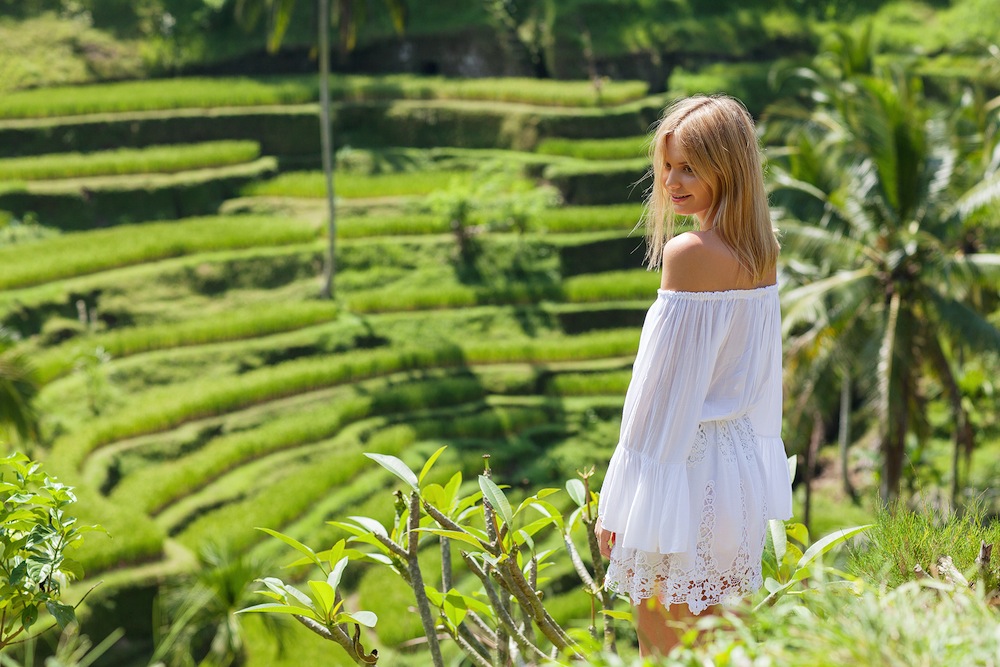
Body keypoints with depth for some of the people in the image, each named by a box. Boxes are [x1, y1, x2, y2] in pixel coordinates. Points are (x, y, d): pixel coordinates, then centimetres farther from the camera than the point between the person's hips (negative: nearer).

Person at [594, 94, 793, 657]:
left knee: (661, 644, 3)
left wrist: (618, 503, -10)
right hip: (745, 466, 8)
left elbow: (664, 382, -16)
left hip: (684, 460, -8)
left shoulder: (688, 253, -17)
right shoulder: (763, 252, 5)